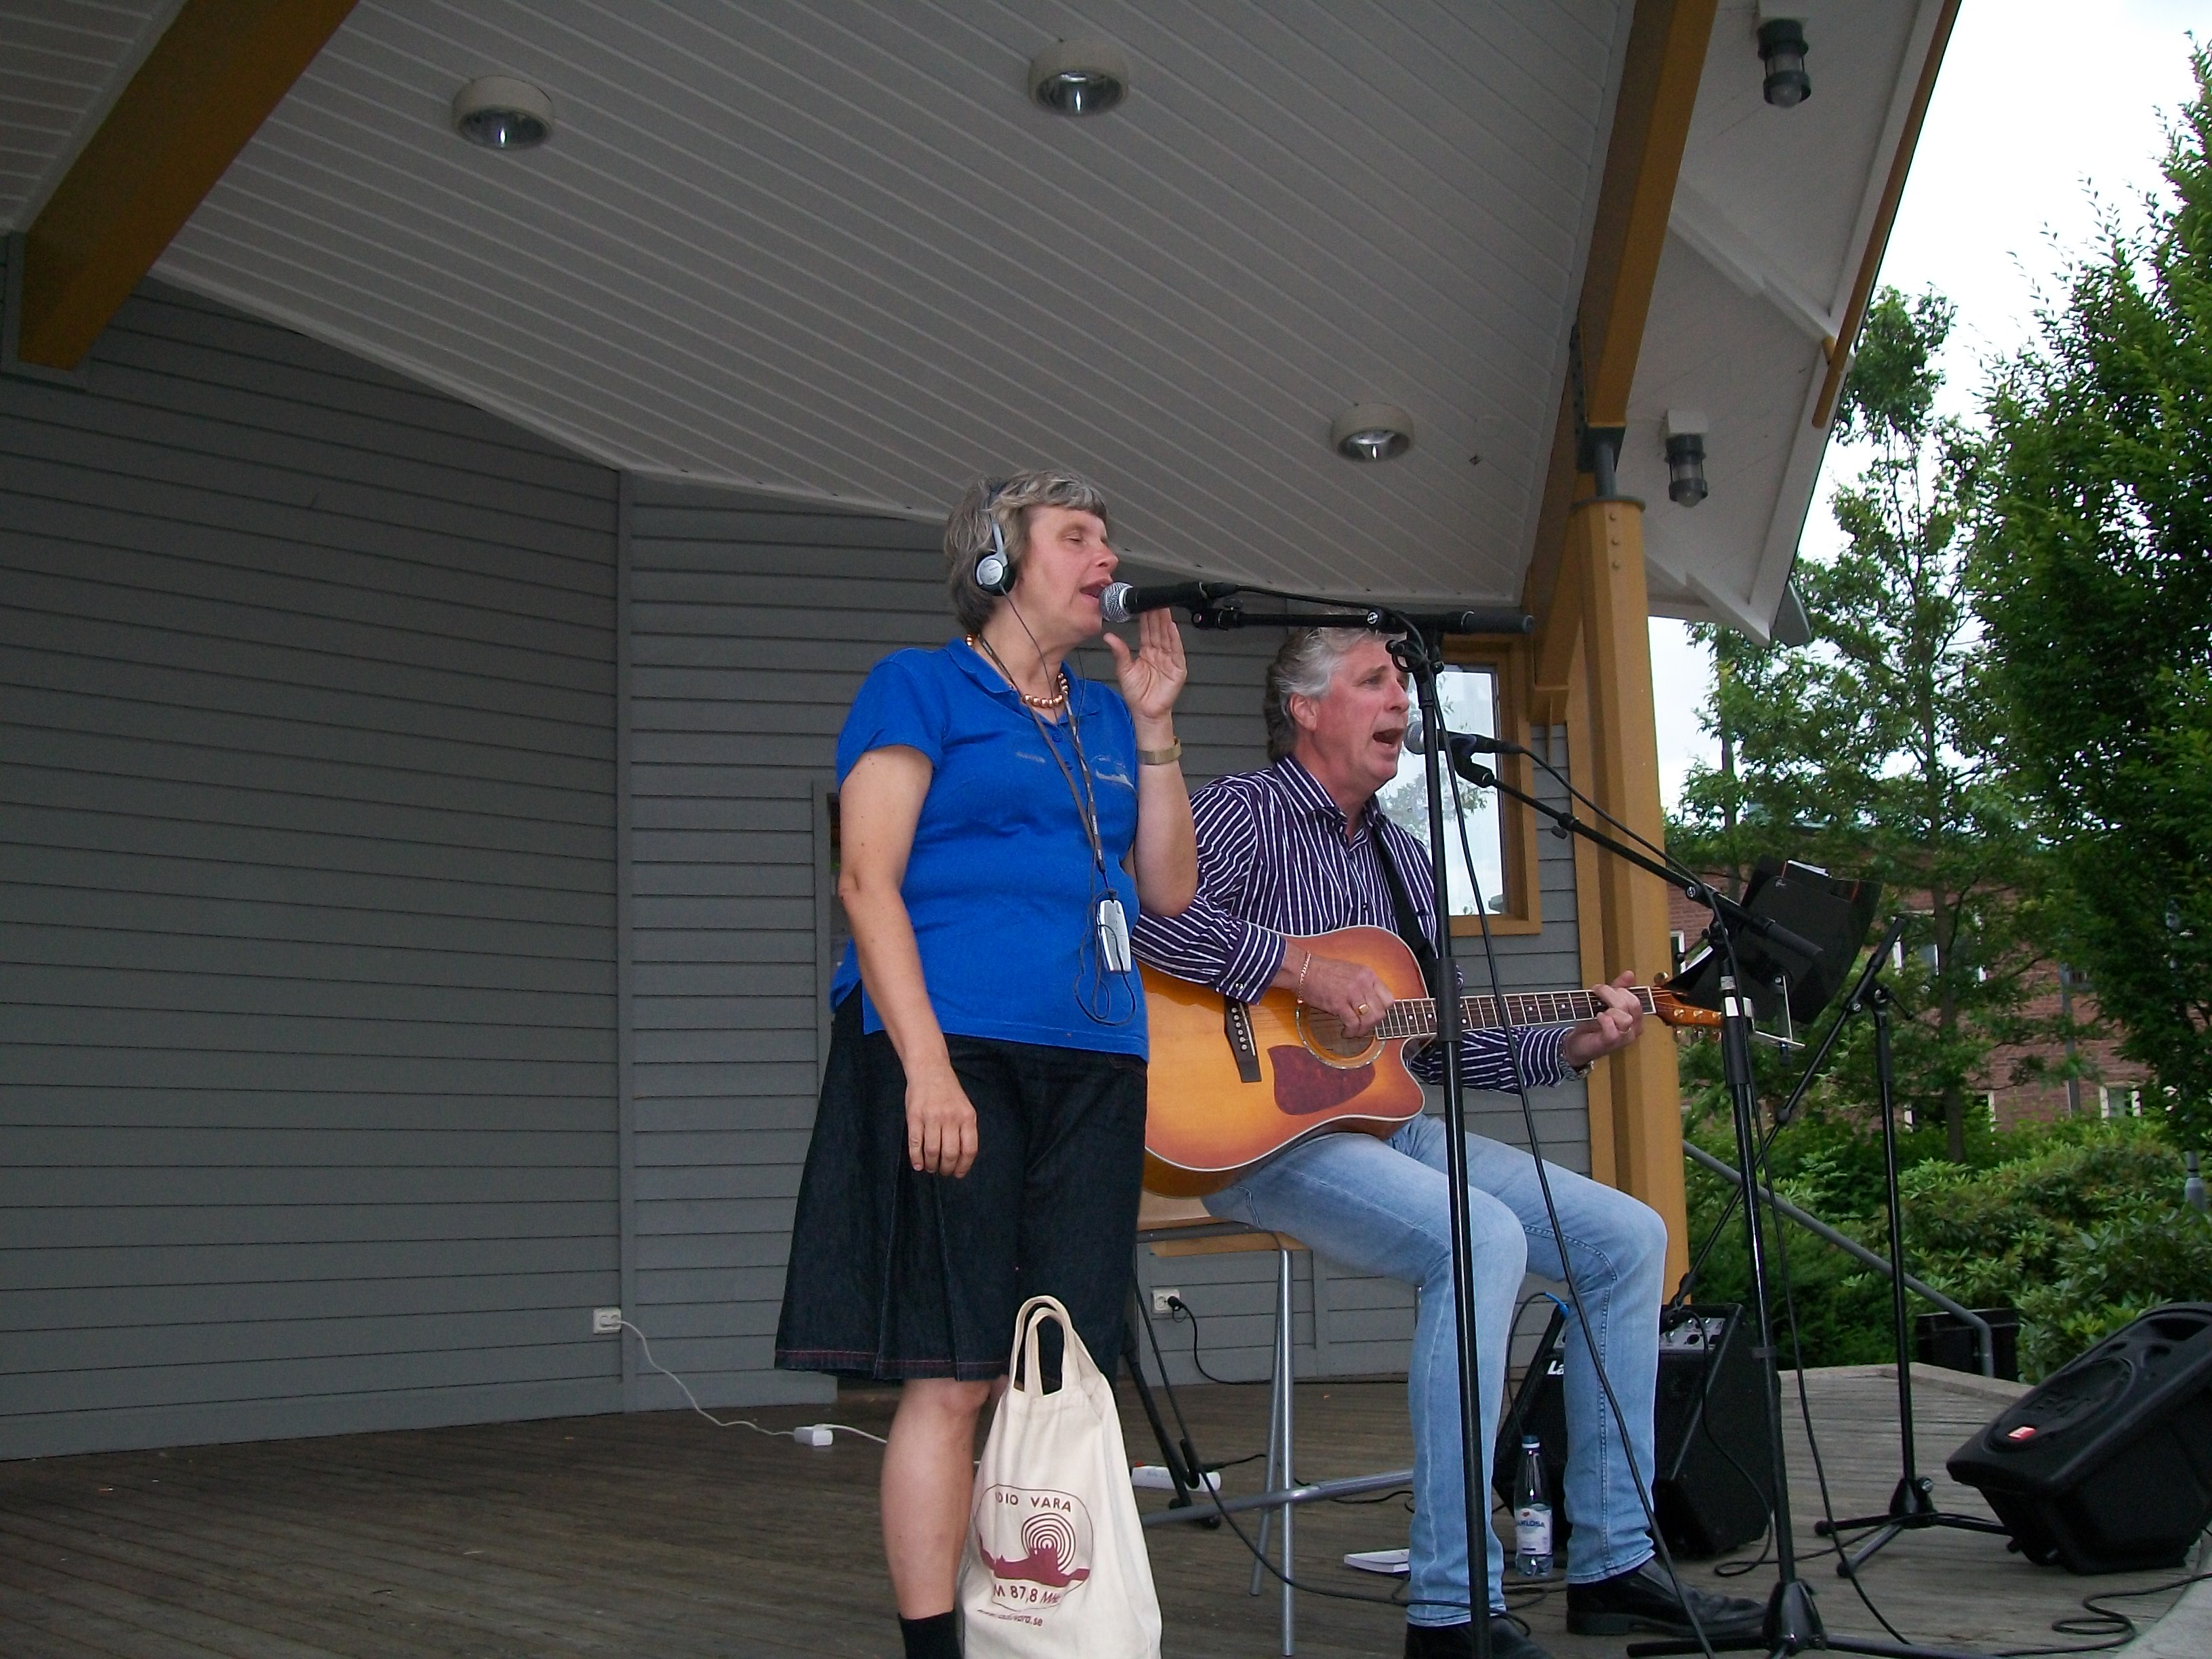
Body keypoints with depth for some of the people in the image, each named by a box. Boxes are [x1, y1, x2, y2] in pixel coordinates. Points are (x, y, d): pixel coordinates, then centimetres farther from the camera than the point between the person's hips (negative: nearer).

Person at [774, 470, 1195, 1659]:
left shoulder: (1104, 720, 22)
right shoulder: (919, 689, 4)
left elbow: (1170, 891, 18)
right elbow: (868, 881, -6)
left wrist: (1156, 728, 11)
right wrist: (927, 1064, -16)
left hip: (1092, 1068, 6)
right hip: (954, 1052, -6)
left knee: (1058, 1378, 5)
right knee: (952, 1375, -7)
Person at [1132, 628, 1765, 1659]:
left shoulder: (1405, 860, 21)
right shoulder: (1245, 811, -4)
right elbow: (1147, 915, -24)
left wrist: (1569, 1045, 8)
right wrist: (1303, 968, -24)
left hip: (1391, 1127, 9)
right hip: (1261, 1131, -9)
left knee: (1626, 1235, 1)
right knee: (1484, 1239, -32)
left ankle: (1610, 1565, 8)